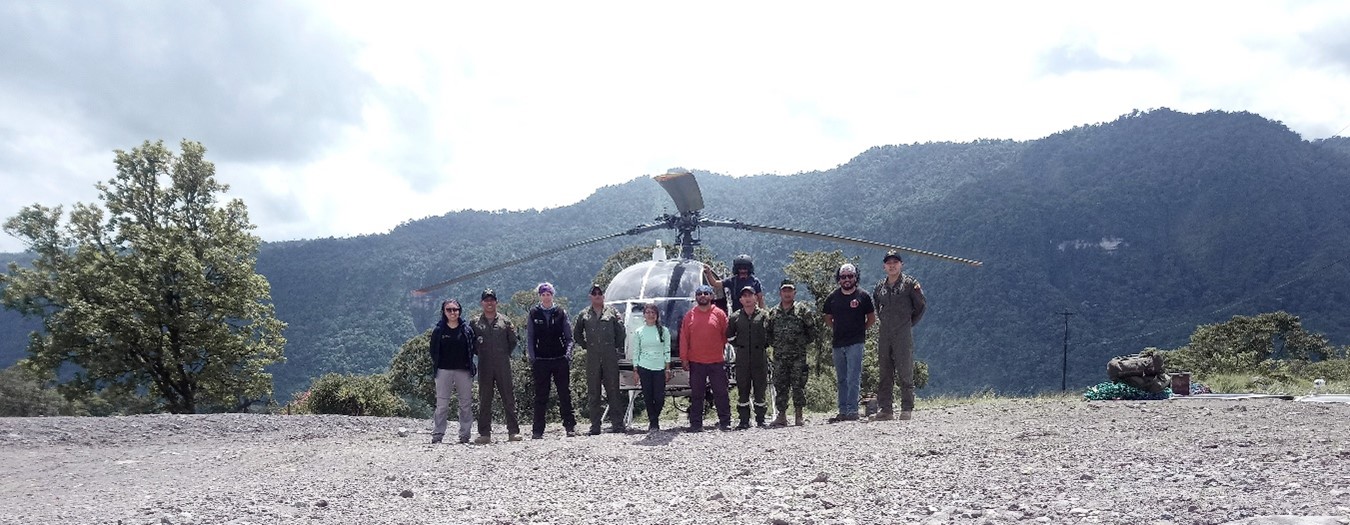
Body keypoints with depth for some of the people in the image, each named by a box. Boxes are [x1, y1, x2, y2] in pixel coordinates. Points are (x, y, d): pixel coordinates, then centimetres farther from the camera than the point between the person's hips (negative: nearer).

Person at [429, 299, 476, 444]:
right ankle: (438, 434, 4)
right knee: (442, 405, -2)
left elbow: (473, 349, 10)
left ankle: (465, 434, 10)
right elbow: (434, 350, 8)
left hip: (463, 371, 1)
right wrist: (436, 366, -1)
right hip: (444, 371, -1)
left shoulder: (467, 329, 6)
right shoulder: (438, 330, 5)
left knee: (466, 404, 3)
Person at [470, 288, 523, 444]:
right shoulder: (475, 323, 7)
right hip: (484, 367, 0)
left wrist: (506, 354, 8)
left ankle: (513, 432, 3)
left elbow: (514, 340, 13)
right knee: (484, 400, 2)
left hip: (503, 366, 0)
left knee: (509, 398, -1)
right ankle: (484, 434, 6)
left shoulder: (504, 321, 8)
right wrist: (479, 354, 7)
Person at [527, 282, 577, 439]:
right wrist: (532, 358, -3)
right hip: (541, 361, 0)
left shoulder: (560, 313, 5)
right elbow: (529, 338, 6)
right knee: (540, 396, 2)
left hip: (560, 360, 0)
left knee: (565, 395, 2)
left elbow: (569, 337, 6)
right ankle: (538, 430, 6)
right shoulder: (534, 313, 5)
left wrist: (568, 355, -6)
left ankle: (570, 426, 8)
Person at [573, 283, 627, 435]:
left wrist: (617, 347, 1)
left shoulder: (612, 312, 7)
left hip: (610, 357, -2)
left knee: (613, 390, -2)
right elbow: (576, 334, 20)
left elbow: (621, 331, 5)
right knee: (593, 392, 2)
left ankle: (617, 424, 1)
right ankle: (595, 426, 5)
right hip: (592, 358, 2)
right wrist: (585, 345, 10)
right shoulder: (584, 315, 12)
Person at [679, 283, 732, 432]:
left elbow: (726, 335, 9)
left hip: (717, 361, -1)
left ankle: (725, 422, 8)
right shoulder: (689, 316, 5)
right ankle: (696, 424, 11)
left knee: (721, 392, 2)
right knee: (696, 394, 5)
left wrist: (721, 350, 8)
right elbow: (683, 339, 5)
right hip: (696, 362, 1)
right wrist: (684, 358, 1)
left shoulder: (719, 314, 2)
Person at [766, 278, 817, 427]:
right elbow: (768, 332, 18)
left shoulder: (802, 310, 1)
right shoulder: (773, 313, 10)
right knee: (780, 386, 3)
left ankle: (799, 417, 8)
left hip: (798, 356, -3)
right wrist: (773, 344, 8)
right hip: (779, 356, 3)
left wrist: (806, 343, 1)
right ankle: (781, 416, 8)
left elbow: (812, 329, 4)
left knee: (798, 386, -1)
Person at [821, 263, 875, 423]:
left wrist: (860, 330, 4)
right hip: (838, 343, 4)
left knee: (853, 378, -10)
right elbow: (827, 318, 20)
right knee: (841, 379, 9)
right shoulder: (833, 297, 9)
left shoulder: (863, 296, 0)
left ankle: (852, 411, -11)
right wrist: (839, 330, 11)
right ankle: (842, 411, 13)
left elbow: (872, 318, 8)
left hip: (855, 343, -4)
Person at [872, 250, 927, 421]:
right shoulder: (880, 287, 15)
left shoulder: (910, 283, 2)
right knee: (885, 373, 4)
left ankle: (907, 409, -1)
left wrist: (910, 323, 4)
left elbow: (922, 305, 5)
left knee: (905, 373, -5)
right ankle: (886, 409, 8)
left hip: (903, 336, -5)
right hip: (884, 335, 5)